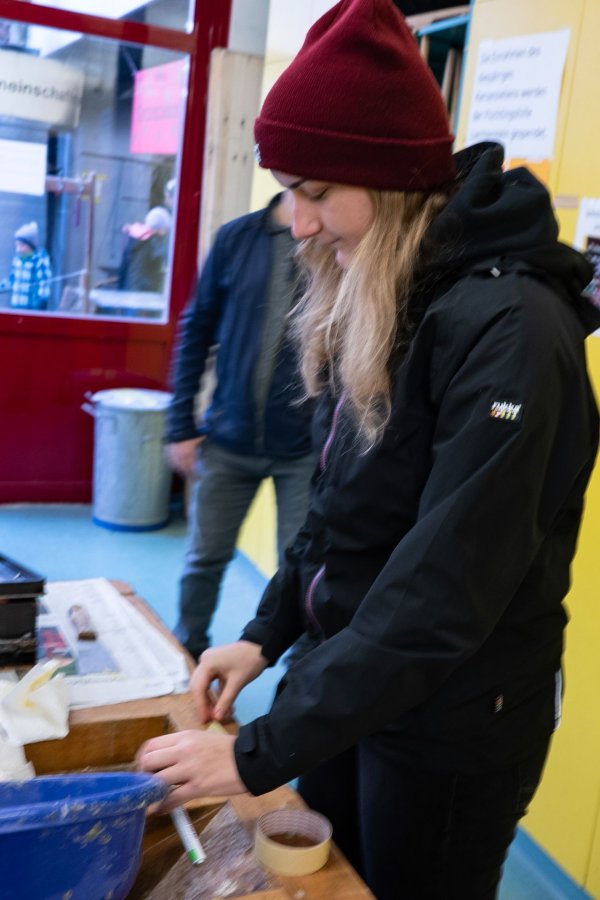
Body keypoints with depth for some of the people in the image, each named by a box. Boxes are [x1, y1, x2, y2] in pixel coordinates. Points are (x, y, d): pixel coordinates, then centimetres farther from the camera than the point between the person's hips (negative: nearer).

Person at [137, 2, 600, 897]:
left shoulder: (505, 329, -25)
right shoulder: (370, 305, 2)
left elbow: (442, 593, -28)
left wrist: (261, 752, -23)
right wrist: (266, 633, 1)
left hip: (454, 729, -7)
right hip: (349, 676, 7)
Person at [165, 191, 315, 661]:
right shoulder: (238, 237, 1)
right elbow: (197, 330, 6)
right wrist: (182, 425, 3)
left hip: (305, 449, -2)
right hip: (228, 439, 3)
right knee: (204, 559, 16)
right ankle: (186, 653, 39)